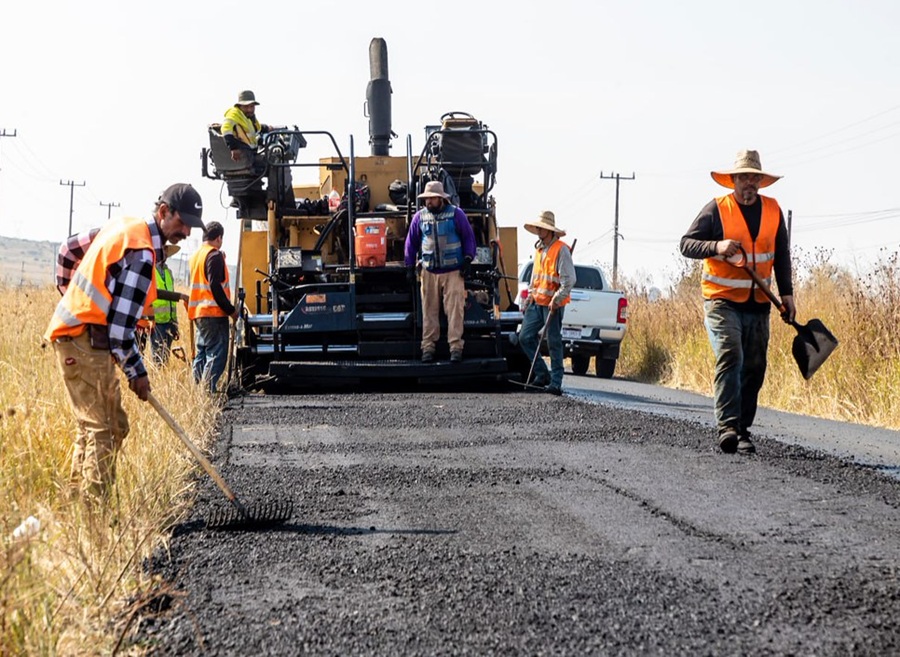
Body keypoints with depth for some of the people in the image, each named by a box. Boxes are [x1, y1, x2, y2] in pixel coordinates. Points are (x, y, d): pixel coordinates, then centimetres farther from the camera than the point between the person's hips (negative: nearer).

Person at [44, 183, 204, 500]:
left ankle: (78, 497, 16)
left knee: (115, 426, 12)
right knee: (99, 430, -10)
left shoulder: (124, 226, 10)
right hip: (82, 342, -10)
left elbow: (68, 250, 21)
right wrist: (137, 372, -10)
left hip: (89, 340, 10)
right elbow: (120, 324, -20)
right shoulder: (141, 253, -19)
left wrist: (71, 293, 29)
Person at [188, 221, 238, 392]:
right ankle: (208, 390, -15)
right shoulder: (214, 255, -11)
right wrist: (230, 309, -15)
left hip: (198, 313, 9)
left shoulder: (196, 255, 16)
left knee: (202, 352, 13)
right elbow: (215, 285, -18)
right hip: (214, 313, -9)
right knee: (216, 354, -9)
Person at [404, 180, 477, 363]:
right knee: (429, 310, 3)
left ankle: (456, 346, -6)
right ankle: (428, 346, 8)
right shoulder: (419, 217, 7)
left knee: (455, 309, -7)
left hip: (453, 272, -3)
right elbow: (411, 243, 12)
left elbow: (469, 237, 3)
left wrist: (467, 259, -4)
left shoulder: (456, 214, 0)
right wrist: (410, 266, 9)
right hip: (429, 272, 3)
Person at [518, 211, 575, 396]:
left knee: (554, 343, -3)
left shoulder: (561, 249, -10)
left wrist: (556, 299, -20)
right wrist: (529, 297, 20)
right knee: (525, 337, 4)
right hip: (536, 302, 8)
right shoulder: (538, 248, 16)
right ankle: (542, 374, 15)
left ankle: (556, 382, 3)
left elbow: (569, 280, -15)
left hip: (553, 304, -8)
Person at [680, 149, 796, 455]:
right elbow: (686, 243, -6)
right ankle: (727, 427, -27)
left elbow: (781, 255, 17)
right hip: (722, 301, -5)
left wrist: (786, 293, 10)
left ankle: (742, 431, 15)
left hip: (758, 304, 5)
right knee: (730, 357, -21)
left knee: (754, 369, 6)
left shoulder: (773, 210, 9)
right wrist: (716, 247, -24)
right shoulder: (717, 208, -5)